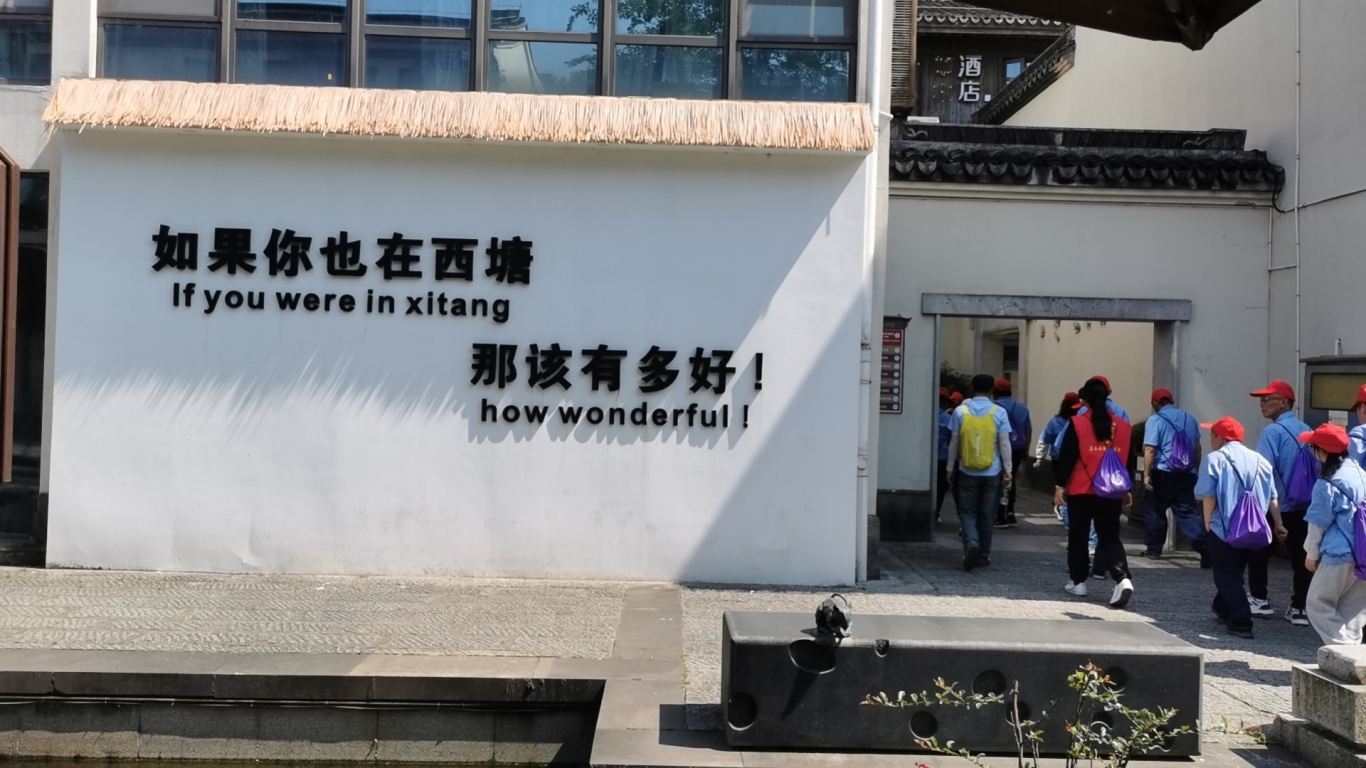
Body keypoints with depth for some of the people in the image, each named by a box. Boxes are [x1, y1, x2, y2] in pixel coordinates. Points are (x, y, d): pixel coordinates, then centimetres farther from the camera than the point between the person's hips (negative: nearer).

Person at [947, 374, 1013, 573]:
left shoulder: (960, 411, -3)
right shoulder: (999, 412, -4)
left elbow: (954, 443, 0)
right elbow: (1004, 444, -4)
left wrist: (950, 469, 8)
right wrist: (1007, 469, 3)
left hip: (967, 472, 0)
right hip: (991, 472, 1)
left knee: (967, 512, 7)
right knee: (986, 514, 11)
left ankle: (971, 542, -18)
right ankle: (983, 555, 17)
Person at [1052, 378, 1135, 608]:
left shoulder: (1077, 423, -7)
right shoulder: (1122, 425, 6)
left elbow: (1066, 457, -9)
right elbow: (1128, 460, 14)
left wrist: (1060, 485, -2)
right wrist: (1126, 489, 22)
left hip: (1081, 492, -3)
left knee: (1078, 537, 12)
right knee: (1110, 538, 6)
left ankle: (1078, 581, 19)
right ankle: (1123, 579, -14)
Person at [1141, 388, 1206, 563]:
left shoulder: (1155, 420, -6)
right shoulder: (1189, 419, 12)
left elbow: (1150, 449, -13)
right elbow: (1197, 447, 18)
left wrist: (1146, 474, -12)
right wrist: (1197, 469, 26)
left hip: (1163, 473, -4)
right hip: (1186, 474, 4)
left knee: (1154, 510, 12)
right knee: (1188, 511, 2)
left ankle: (1153, 548, 16)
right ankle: (1205, 546, -13)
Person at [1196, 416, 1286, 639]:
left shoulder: (1214, 459, -7)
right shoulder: (1260, 460, 10)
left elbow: (1208, 496, -11)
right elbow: (1272, 498, 11)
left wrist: (1208, 525, -1)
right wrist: (1278, 524, 15)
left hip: (1224, 529, -6)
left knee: (1227, 576, 3)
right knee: (1234, 573, 23)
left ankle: (1241, 622, -6)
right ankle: (1224, 609, 39)